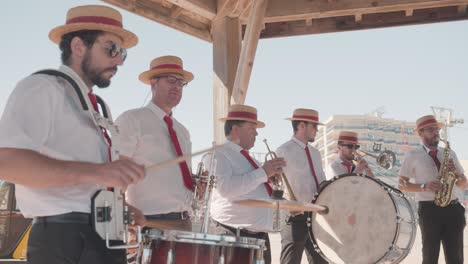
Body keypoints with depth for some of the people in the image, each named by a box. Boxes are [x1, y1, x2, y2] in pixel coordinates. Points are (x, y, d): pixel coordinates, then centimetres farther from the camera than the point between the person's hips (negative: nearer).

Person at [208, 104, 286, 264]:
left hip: (260, 236, 9)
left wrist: (272, 176, 11)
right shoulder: (218, 153, -7)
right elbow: (225, 188, -23)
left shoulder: (247, 157, 20)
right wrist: (263, 173, -17)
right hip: (233, 236, -8)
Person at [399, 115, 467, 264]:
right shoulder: (413, 155, 3)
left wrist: (455, 172, -5)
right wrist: (424, 186, -12)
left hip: (454, 209, 4)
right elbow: (402, 185, 3)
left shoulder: (449, 153, 15)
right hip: (429, 210, -4)